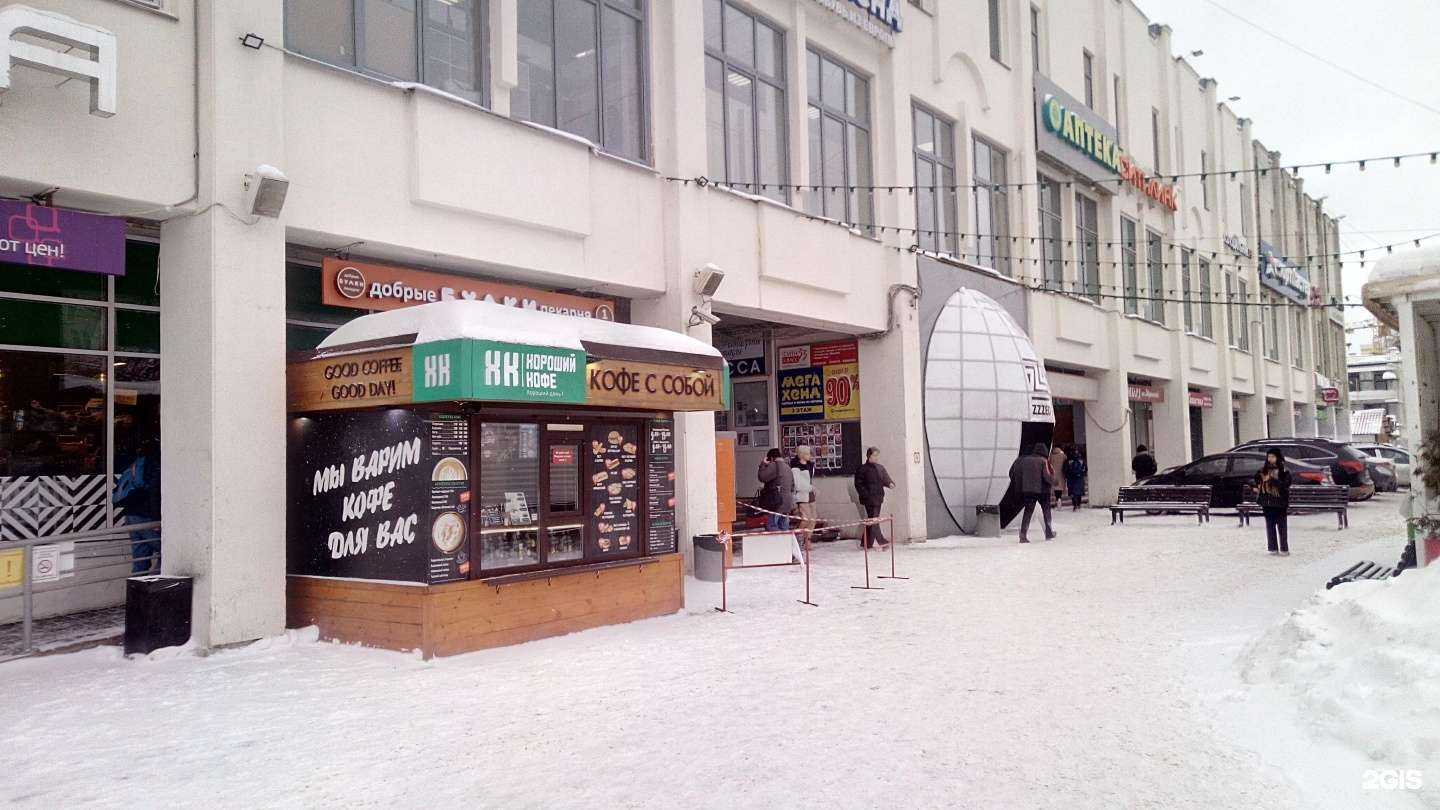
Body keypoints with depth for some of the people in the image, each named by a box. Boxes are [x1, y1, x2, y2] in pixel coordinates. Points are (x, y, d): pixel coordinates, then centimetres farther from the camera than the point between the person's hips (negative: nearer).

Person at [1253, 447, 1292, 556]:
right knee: (1270, 526, 8)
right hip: (1267, 503, 4)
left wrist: (1272, 479, -23)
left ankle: (1284, 549, 6)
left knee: (1282, 526, 1)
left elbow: (1286, 485, -16)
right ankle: (1273, 548, 14)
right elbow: (1257, 481, 19)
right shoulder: (1263, 470, 9)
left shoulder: (1284, 471, -4)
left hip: (1280, 503, -4)